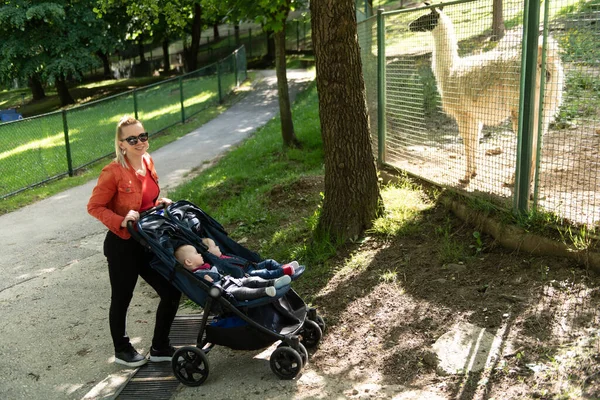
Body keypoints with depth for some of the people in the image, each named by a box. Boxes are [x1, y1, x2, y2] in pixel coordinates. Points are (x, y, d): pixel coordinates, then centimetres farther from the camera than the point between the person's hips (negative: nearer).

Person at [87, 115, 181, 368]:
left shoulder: (148, 162, 2)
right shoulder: (113, 172, -19)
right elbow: (94, 207, -15)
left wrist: (161, 203, 0)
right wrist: (121, 221, -25)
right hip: (123, 245, -7)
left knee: (172, 292, 8)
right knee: (122, 299, 12)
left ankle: (159, 348, 26)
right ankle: (122, 350, 35)